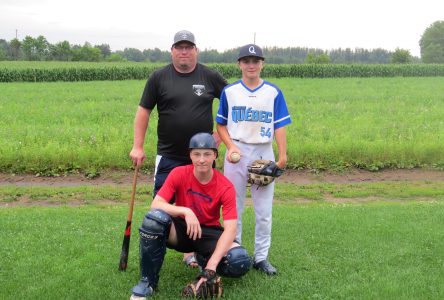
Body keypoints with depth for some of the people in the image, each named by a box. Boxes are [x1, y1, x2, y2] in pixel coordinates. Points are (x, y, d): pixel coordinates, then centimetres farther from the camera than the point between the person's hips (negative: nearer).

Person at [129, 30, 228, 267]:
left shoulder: (210, 76, 2)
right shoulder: (159, 77, 0)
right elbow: (143, 111, 2)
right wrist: (138, 147, -3)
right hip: (168, 156, -1)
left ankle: (192, 252, 23)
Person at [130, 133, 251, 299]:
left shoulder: (226, 187, -17)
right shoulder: (179, 174, -13)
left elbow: (230, 229, -24)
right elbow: (156, 205, -22)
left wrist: (211, 266, -36)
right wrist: (185, 211, -40)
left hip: (209, 233, 0)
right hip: (181, 230, 0)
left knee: (241, 262, -28)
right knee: (154, 218, -34)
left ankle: (203, 260, 8)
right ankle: (147, 281, -17)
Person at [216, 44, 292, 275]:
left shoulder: (273, 92, 3)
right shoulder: (229, 91, 4)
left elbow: (280, 126, 0)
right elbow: (221, 124, 7)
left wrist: (283, 154, -10)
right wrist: (231, 146, -9)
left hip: (264, 152, 0)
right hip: (237, 152, 0)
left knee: (264, 210, 4)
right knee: (233, 208, 7)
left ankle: (261, 257, 15)